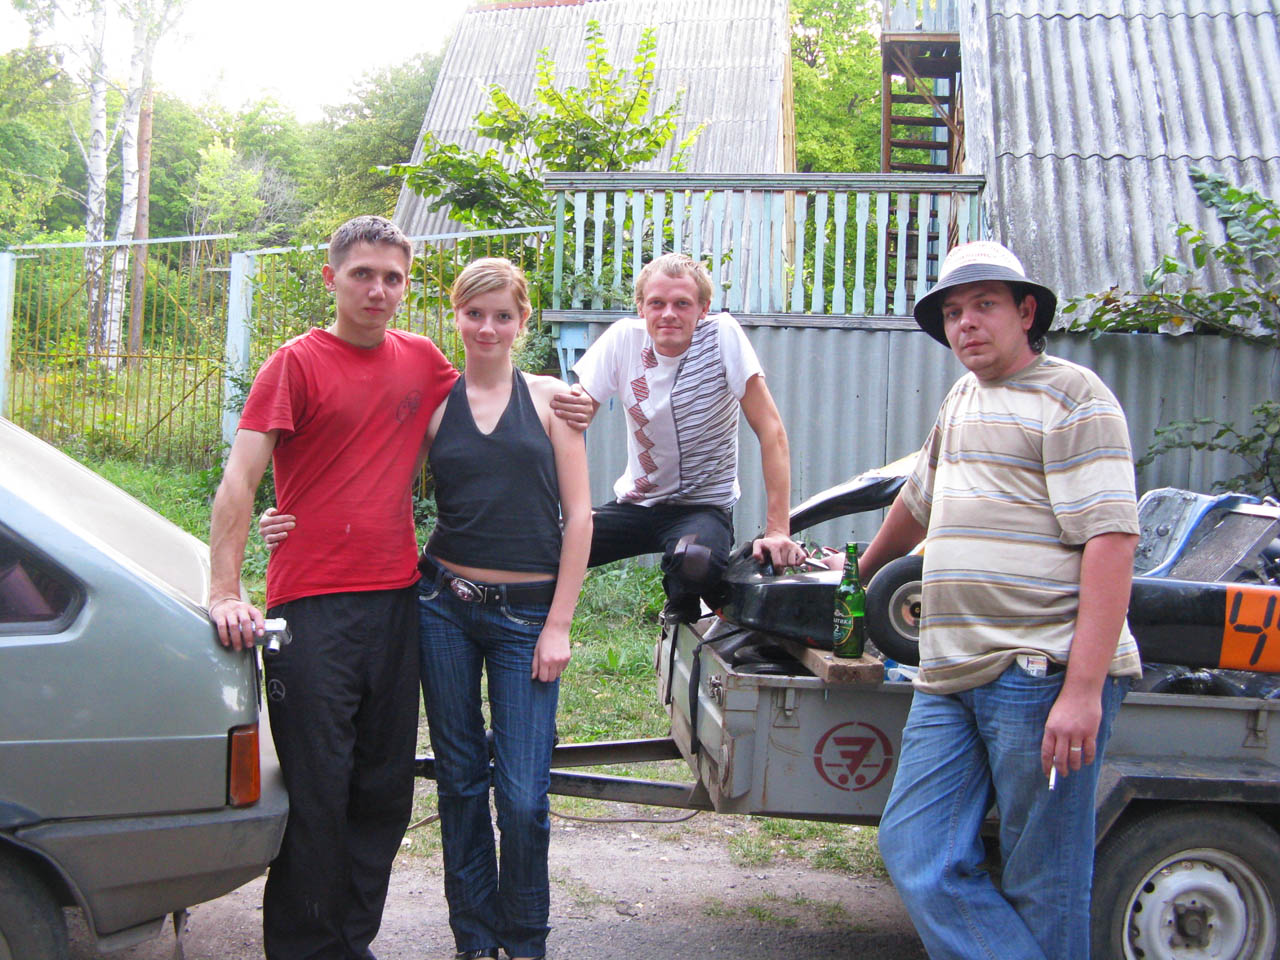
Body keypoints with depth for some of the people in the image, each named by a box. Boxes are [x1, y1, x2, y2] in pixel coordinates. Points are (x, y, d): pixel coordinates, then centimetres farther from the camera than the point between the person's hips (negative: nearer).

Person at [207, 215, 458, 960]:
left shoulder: (422, 360, 11)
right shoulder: (296, 363, -4)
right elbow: (239, 478, -9)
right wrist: (225, 592, -17)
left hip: (397, 598, 5)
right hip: (313, 605, -5)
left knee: (386, 790, 11)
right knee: (316, 792, -1)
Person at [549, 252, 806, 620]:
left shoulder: (722, 335, -16)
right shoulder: (623, 338, -6)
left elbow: (770, 429, -18)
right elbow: (576, 413, -4)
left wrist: (778, 530, -25)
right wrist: (567, 407, -32)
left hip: (704, 505, -3)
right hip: (635, 503, 3)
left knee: (693, 564, -35)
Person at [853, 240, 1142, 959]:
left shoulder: (1070, 397, -4)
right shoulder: (961, 400, 22)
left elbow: (1112, 542, -14)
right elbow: (918, 501, 39)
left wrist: (1084, 689, -21)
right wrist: (863, 573, 50)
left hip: (1044, 676, -8)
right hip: (951, 680, 8)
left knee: (1043, 889, -2)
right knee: (916, 853, 0)